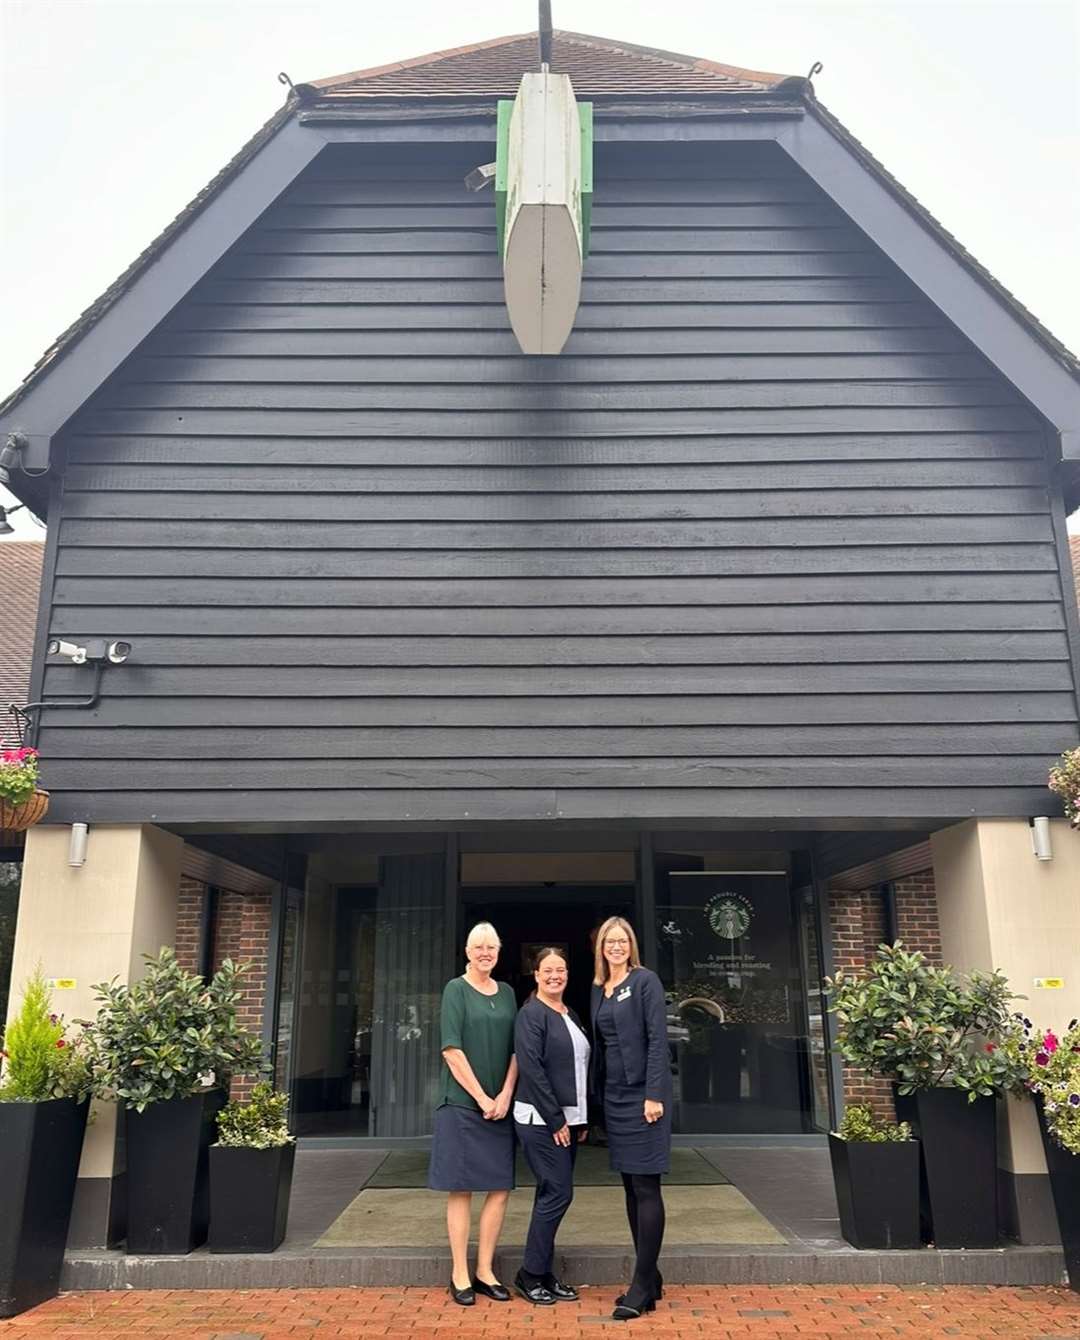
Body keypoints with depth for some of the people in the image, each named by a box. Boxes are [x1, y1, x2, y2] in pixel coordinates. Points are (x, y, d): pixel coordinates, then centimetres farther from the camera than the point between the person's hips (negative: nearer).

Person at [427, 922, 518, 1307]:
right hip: (462, 1104, -5)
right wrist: (482, 1098, -13)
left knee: (500, 1188, 5)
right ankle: (460, 1275, 10)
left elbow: (515, 1049, 8)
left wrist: (505, 1095, -6)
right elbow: (452, 1050, -10)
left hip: (501, 1105, 5)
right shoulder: (456, 989, -4)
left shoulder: (506, 993, 10)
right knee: (461, 1189, 1)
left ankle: (485, 1270, 16)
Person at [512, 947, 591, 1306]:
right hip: (540, 1121, -8)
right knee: (558, 1193, -7)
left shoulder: (571, 1016, 14)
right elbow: (531, 1069, -18)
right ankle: (530, 1275, 7)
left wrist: (583, 1119, 13)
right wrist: (555, 1121, -17)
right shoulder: (531, 1014, -11)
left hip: (566, 1120, 8)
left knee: (553, 1195, 11)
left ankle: (543, 1274, 20)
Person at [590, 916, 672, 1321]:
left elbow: (657, 1038, -13)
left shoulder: (645, 981, -8)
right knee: (631, 1188, 12)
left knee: (646, 1188, -3)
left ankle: (641, 1288, 3)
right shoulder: (598, 989, 11)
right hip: (613, 1095, 7)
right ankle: (650, 1278, 22)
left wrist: (654, 1094, -19)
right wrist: (597, 1097, 14)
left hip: (643, 1094, -7)